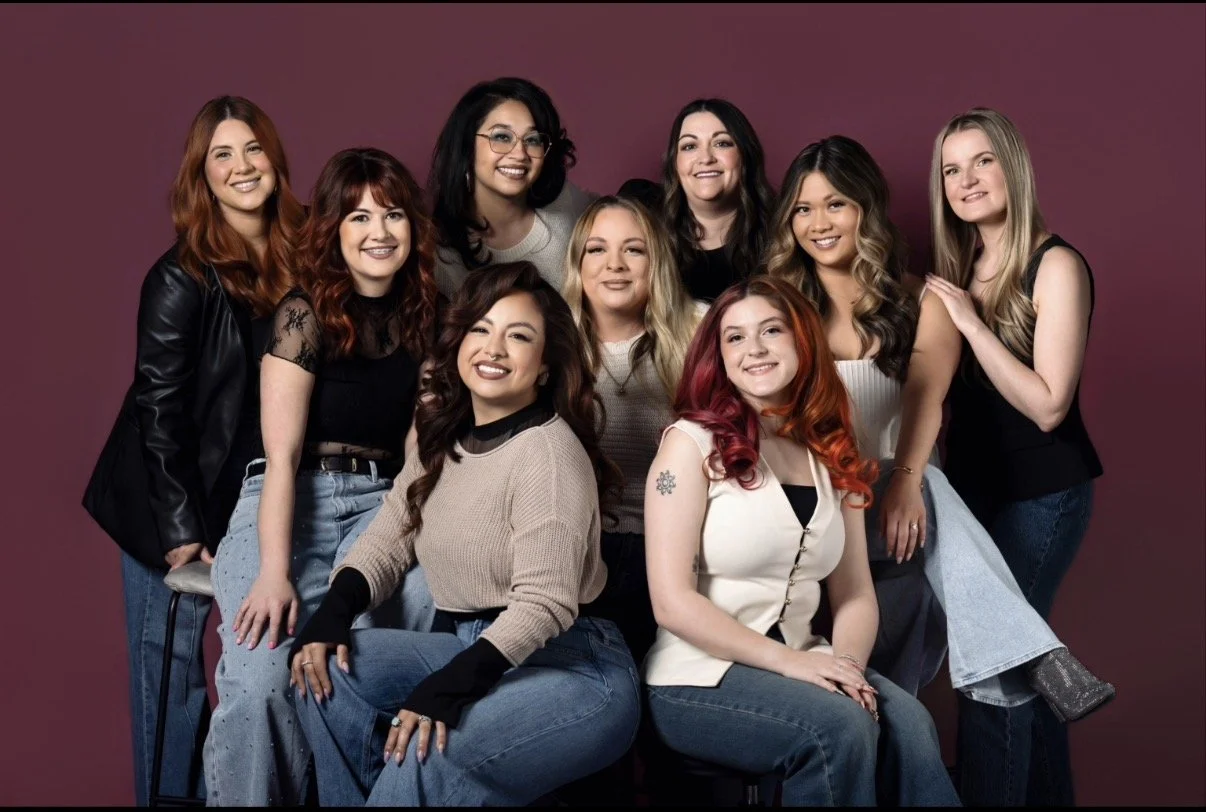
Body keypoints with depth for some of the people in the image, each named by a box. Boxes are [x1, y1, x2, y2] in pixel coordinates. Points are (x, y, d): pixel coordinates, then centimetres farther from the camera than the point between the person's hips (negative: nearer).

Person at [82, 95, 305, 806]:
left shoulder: (298, 262, 3)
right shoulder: (183, 278, -13)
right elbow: (157, 408, -13)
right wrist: (180, 529, -16)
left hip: (253, 503, 5)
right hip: (175, 508, -5)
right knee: (173, 673, 2)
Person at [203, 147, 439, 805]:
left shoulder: (423, 316, 11)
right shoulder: (305, 314, -3)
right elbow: (282, 456, -10)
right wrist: (275, 570, -21)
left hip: (386, 505, 3)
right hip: (291, 506, -3)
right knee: (262, 682, -27)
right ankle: (245, 800, -5)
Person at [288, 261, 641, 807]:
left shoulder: (547, 452, -16)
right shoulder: (443, 438, 9)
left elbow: (544, 603, -23)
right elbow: (387, 541, 9)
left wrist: (449, 686, -32)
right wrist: (333, 612, -10)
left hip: (573, 673, -7)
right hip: (469, 647, 8)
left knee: (428, 751, -30)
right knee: (329, 667, -10)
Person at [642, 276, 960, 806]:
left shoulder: (831, 456, 12)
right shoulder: (692, 443, -6)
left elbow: (857, 594, 9)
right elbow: (672, 602, -13)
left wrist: (848, 664, -12)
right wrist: (789, 662, -18)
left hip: (797, 667, 5)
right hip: (700, 677, -4)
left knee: (907, 722, -24)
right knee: (840, 725, -29)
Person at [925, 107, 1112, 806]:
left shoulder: (1055, 265, -14)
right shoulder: (959, 268, 6)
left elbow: (1047, 406, -21)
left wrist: (969, 322, -21)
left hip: (1043, 492, -7)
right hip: (978, 484, 7)